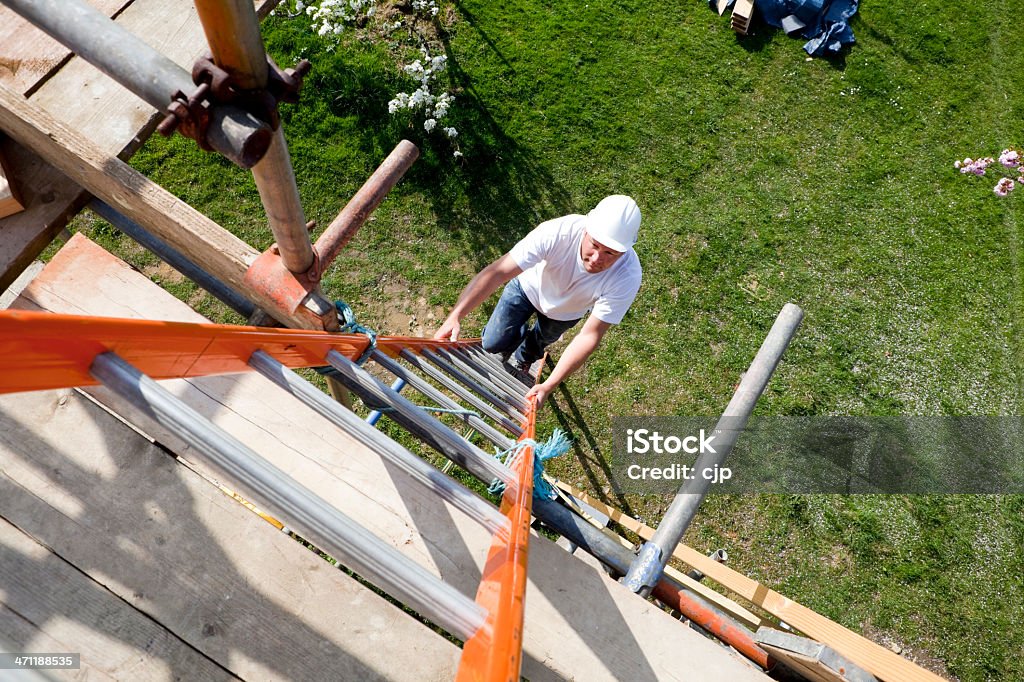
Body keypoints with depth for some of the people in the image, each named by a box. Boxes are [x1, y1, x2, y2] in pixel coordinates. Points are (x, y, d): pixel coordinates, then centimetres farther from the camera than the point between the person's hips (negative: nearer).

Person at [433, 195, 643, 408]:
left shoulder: (627, 277, -40)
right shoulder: (558, 231, -44)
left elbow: (590, 336, -36)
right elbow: (497, 271, -45)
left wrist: (548, 386, -41)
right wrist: (455, 316, -54)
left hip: (564, 313, 1)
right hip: (528, 287, -1)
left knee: (538, 343, 25)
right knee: (493, 344, 0)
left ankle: (523, 359, 64)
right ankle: (519, 334, 37)